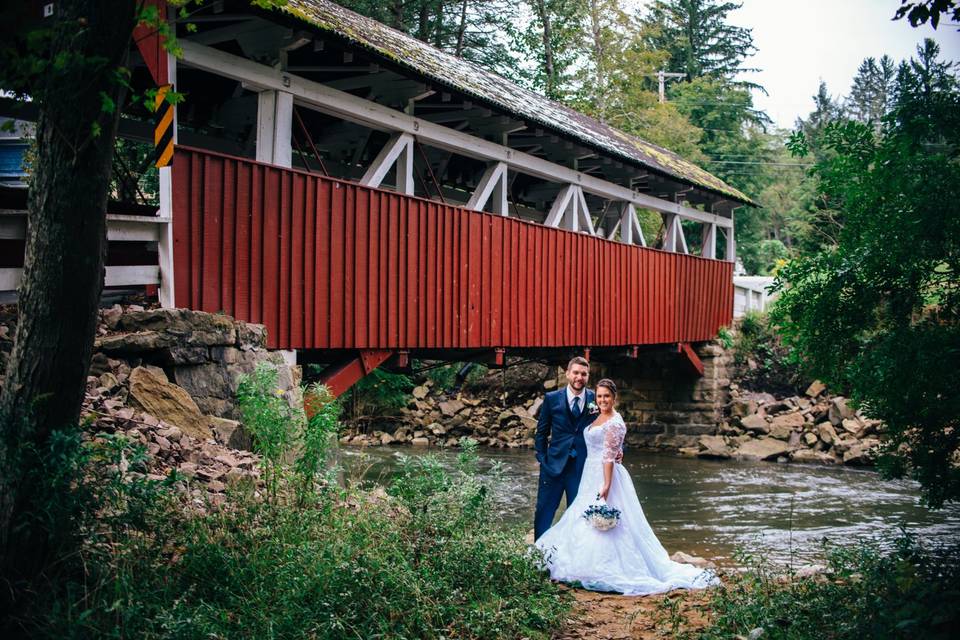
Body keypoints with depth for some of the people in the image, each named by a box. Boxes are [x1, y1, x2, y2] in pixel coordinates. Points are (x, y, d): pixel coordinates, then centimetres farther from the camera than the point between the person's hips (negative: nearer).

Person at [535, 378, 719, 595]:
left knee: (599, 527, -8)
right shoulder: (598, 418, 14)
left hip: (605, 476, -9)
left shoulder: (614, 423, -13)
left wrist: (606, 486, -24)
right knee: (585, 526, 10)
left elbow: (609, 457, -19)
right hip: (590, 476, 9)